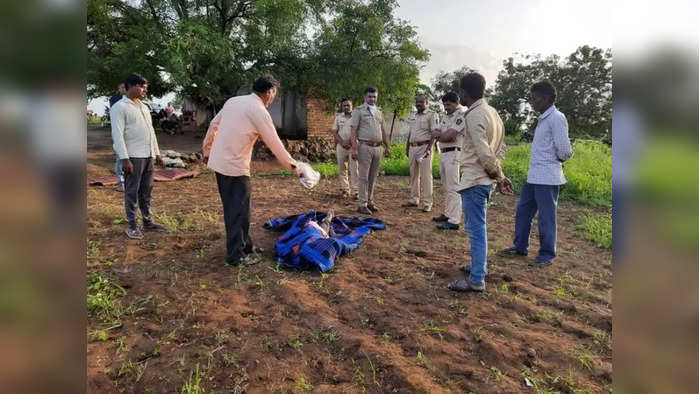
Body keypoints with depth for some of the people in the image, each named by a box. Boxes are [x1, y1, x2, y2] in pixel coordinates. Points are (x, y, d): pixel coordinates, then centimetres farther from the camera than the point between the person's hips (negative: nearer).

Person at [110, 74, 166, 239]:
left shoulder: (144, 107, 18)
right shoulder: (120, 107, -6)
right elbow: (117, 134, -13)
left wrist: (157, 153, 17)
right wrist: (124, 158, -19)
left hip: (148, 155, 7)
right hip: (133, 157, -7)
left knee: (146, 191, 12)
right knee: (132, 192, 0)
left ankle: (148, 221, 21)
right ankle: (132, 226, 8)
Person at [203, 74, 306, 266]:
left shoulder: (233, 100, 10)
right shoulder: (259, 111, -12)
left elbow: (214, 124, 19)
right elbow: (275, 144, -10)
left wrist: (207, 145, 33)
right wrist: (293, 166, 0)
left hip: (218, 162, 9)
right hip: (235, 166, -9)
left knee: (233, 207, 16)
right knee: (239, 210, 1)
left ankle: (244, 244, 29)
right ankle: (235, 255, 8)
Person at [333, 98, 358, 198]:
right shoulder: (338, 117, 10)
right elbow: (334, 132, 5)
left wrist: (350, 142, -13)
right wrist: (342, 142, -10)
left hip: (353, 146, -2)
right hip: (341, 146, 3)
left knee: (354, 169, -6)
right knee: (342, 169, 5)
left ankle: (355, 191, -4)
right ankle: (345, 189, 14)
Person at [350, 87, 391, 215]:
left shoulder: (379, 112, 17)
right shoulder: (358, 110, -2)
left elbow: (383, 131, 21)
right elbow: (354, 131, -9)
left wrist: (387, 146, 15)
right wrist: (354, 148, -18)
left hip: (377, 147, 6)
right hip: (365, 147, -6)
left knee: (373, 177, 11)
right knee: (364, 177, -4)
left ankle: (370, 201, 20)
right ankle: (363, 204, 1)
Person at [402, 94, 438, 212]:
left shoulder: (431, 115, -4)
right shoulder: (415, 116, 19)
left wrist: (429, 148, -20)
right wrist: (407, 148, 18)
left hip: (424, 147, -7)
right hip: (412, 148, 8)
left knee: (425, 176, -7)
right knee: (413, 175, 11)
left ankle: (427, 203, -4)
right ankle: (414, 199, 20)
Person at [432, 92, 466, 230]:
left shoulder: (462, 114, -12)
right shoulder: (447, 115, 19)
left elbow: (447, 136, -20)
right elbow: (435, 133, 13)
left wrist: (439, 134, 1)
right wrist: (443, 135, -9)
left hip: (453, 153, -10)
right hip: (443, 153, 10)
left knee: (453, 188, -9)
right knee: (446, 187, 16)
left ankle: (454, 221, -6)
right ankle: (448, 214, 27)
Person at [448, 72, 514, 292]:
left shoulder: (475, 115, -16)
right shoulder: (491, 112, 14)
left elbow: (483, 153, -21)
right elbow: (500, 148, 14)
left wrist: (498, 176, -9)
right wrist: (498, 175, 8)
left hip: (474, 180, -10)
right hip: (484, 179, 10)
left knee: (476, 229, -4)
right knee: (476, 226, 21)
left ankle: (477, 280, 4)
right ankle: (479, 265, 35)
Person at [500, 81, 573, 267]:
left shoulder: (557, 118, -14)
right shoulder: (543, 119, 15)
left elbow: (564, 151, -16)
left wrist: (564, 156, 3)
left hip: (547, 177, -10)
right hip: (534, 176, 10)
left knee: (546, 217, 1)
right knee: (523, 210, 16)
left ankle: (547, 254, 15)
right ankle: (520, 246, 30)